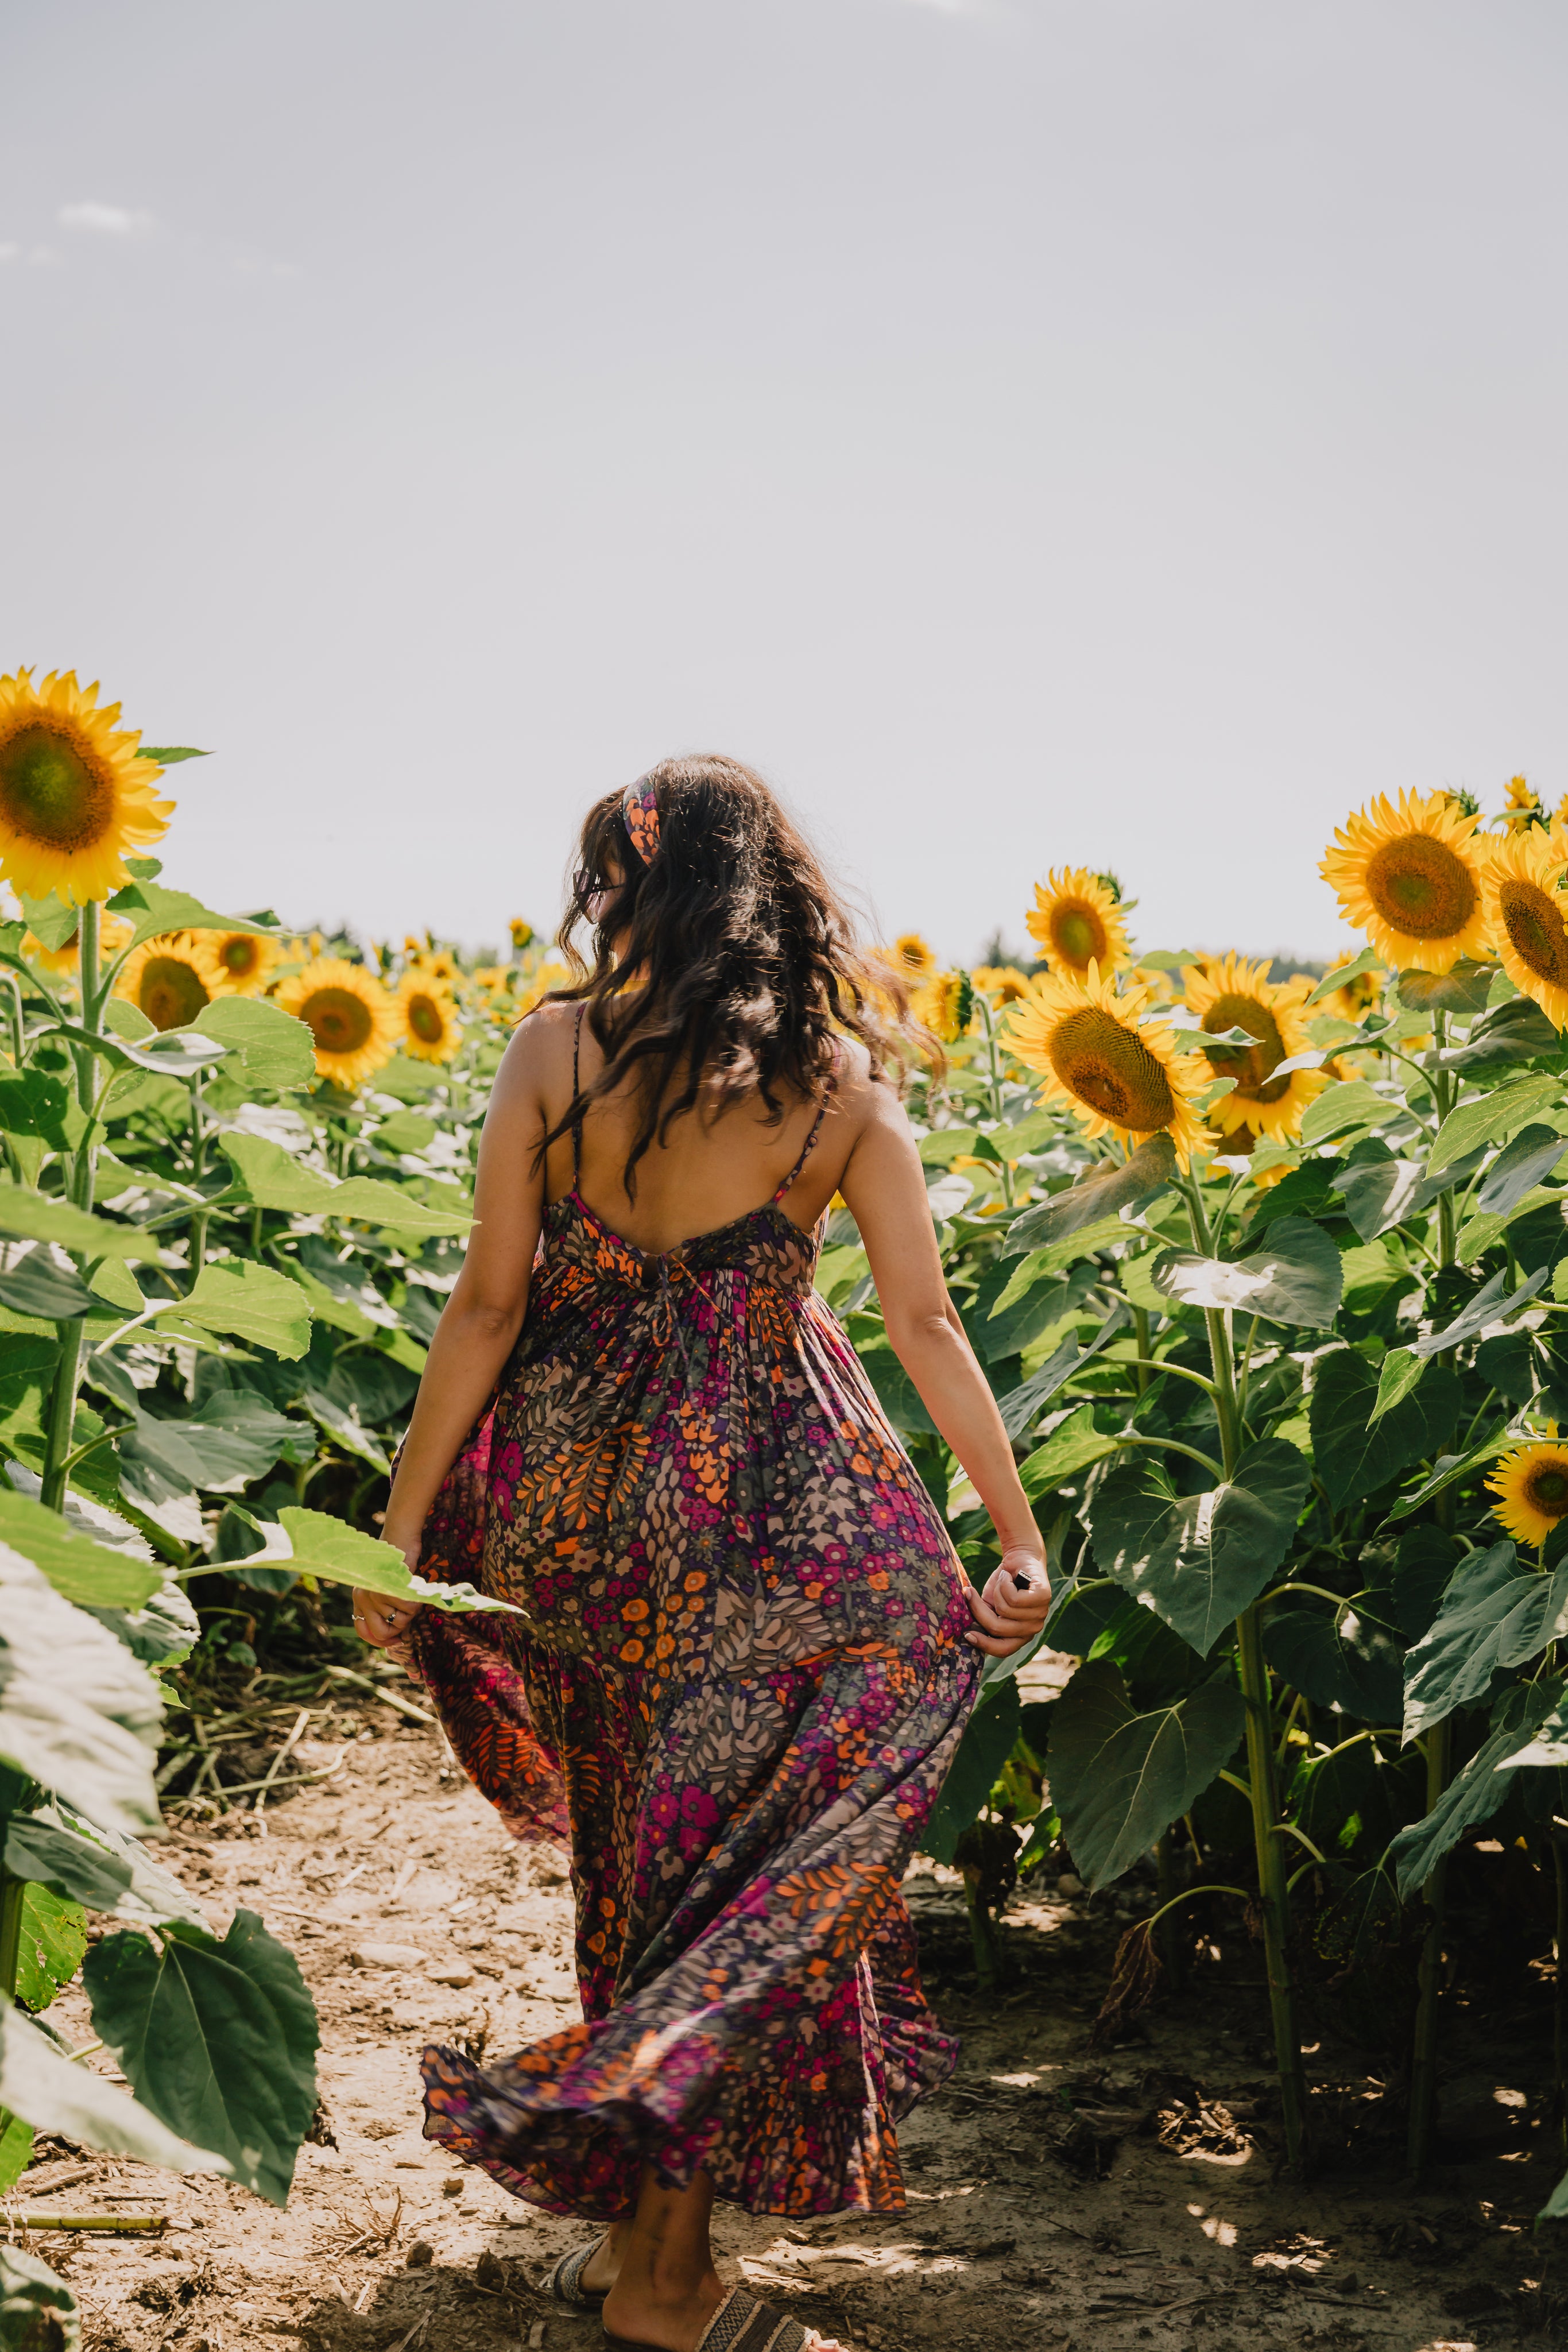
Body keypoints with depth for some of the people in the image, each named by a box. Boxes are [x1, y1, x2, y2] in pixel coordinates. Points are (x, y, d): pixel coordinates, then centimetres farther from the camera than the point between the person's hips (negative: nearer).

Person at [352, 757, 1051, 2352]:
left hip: (559, 1493, 2)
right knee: (732, 1863, 10)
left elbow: (488, 1302, -4)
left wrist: (404, 1519, 3)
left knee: (634, 1846, 20)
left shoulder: (551, 1048, -4)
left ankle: (635, 2218, 36)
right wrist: (1020, 1533, 2)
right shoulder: (839, 1081, -4)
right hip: (750, 1511, -2)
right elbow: (924, 1325, -4)